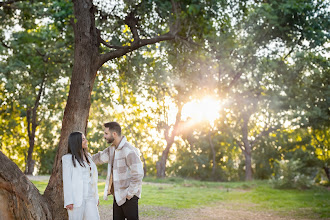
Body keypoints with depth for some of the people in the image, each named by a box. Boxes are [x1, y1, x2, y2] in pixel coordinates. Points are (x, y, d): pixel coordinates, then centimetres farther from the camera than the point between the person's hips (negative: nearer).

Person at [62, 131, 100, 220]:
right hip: (76, 198, -5)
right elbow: (66, 180, -7)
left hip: (90, 197, 5)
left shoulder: (88, 156, 16)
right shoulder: (68, 158, -2)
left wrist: (96, 196, 14)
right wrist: (68, 201, -14)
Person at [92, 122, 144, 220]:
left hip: (129, 196, -8)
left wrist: (130, 193, -17)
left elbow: (138, 174, -21)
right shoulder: (112, 148, 10)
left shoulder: (129, 150, -18)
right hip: (118, 196, 8)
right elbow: (99, 157, 28)